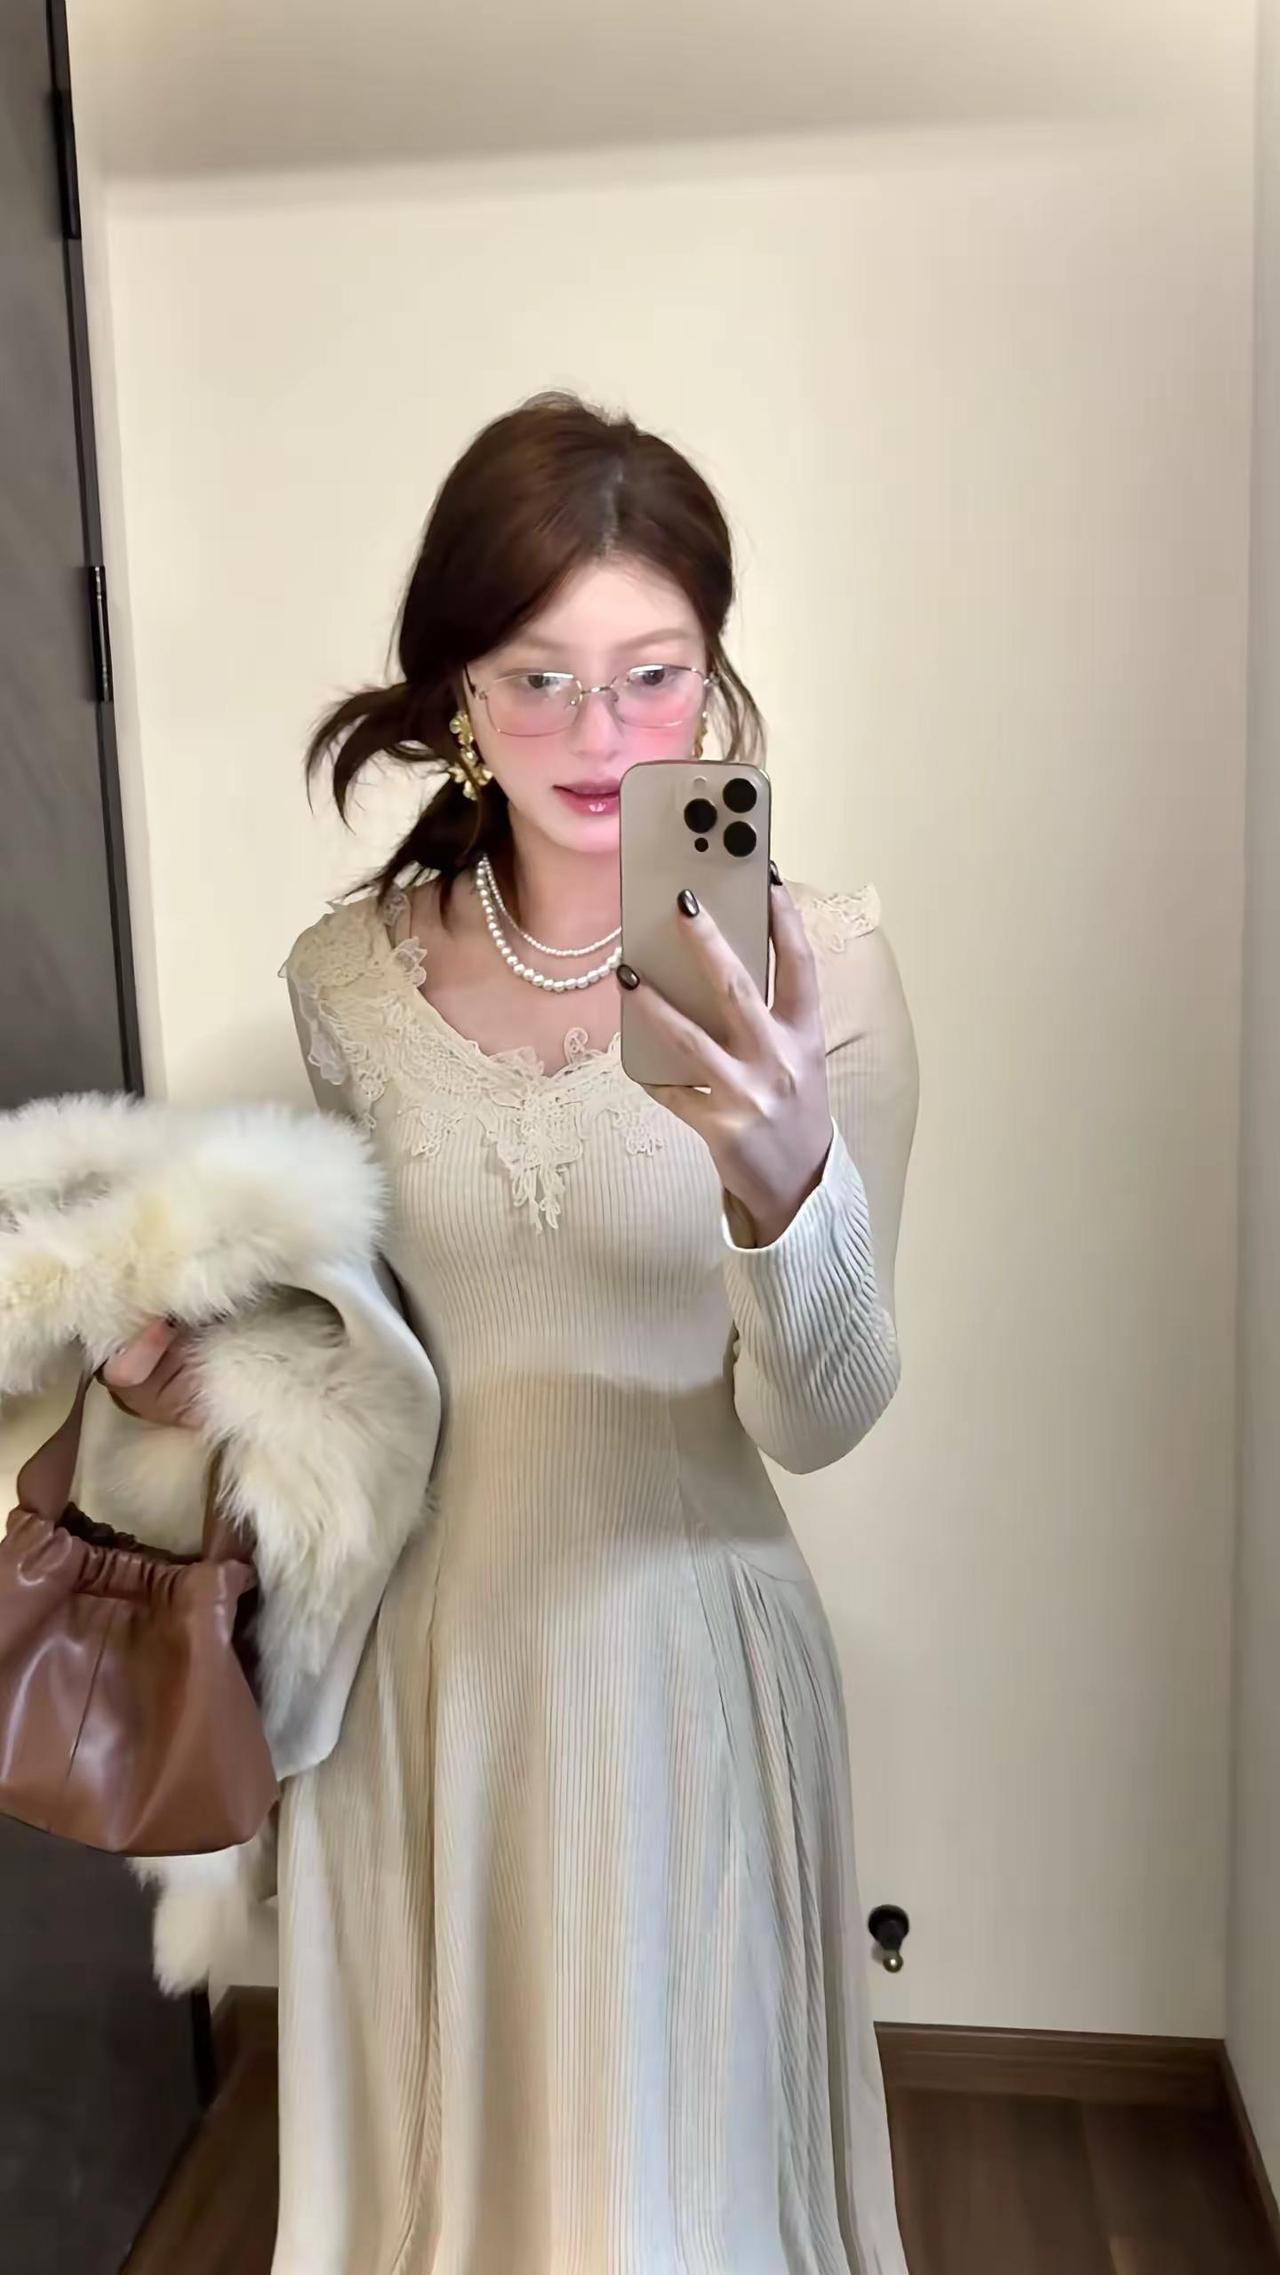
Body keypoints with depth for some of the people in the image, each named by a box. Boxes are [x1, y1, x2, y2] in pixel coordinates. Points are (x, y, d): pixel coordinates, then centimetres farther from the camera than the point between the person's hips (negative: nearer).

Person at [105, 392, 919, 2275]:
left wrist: (786, 1183, -33)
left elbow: (819, 1422, -15)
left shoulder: (815, 969, -14)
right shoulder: (352, 975, -4)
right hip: (421, 1646, 3)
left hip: (681, 1648, -2)